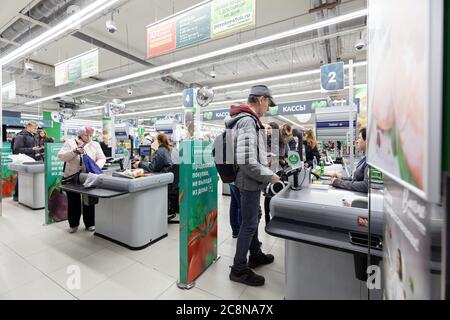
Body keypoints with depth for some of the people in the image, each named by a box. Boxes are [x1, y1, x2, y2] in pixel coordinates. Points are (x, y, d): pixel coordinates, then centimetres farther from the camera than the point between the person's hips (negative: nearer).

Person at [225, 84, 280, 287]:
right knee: (249, 224, 2)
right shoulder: (248, 121, -22)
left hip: (250, 180, 10)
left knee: (254, 218, 22)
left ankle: (256, 255, 42)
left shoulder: (246, 119, 11)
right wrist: (269, 176, -18)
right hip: (251, 181, -10)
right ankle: (239, 269, 21)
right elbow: (248, 162, -29)